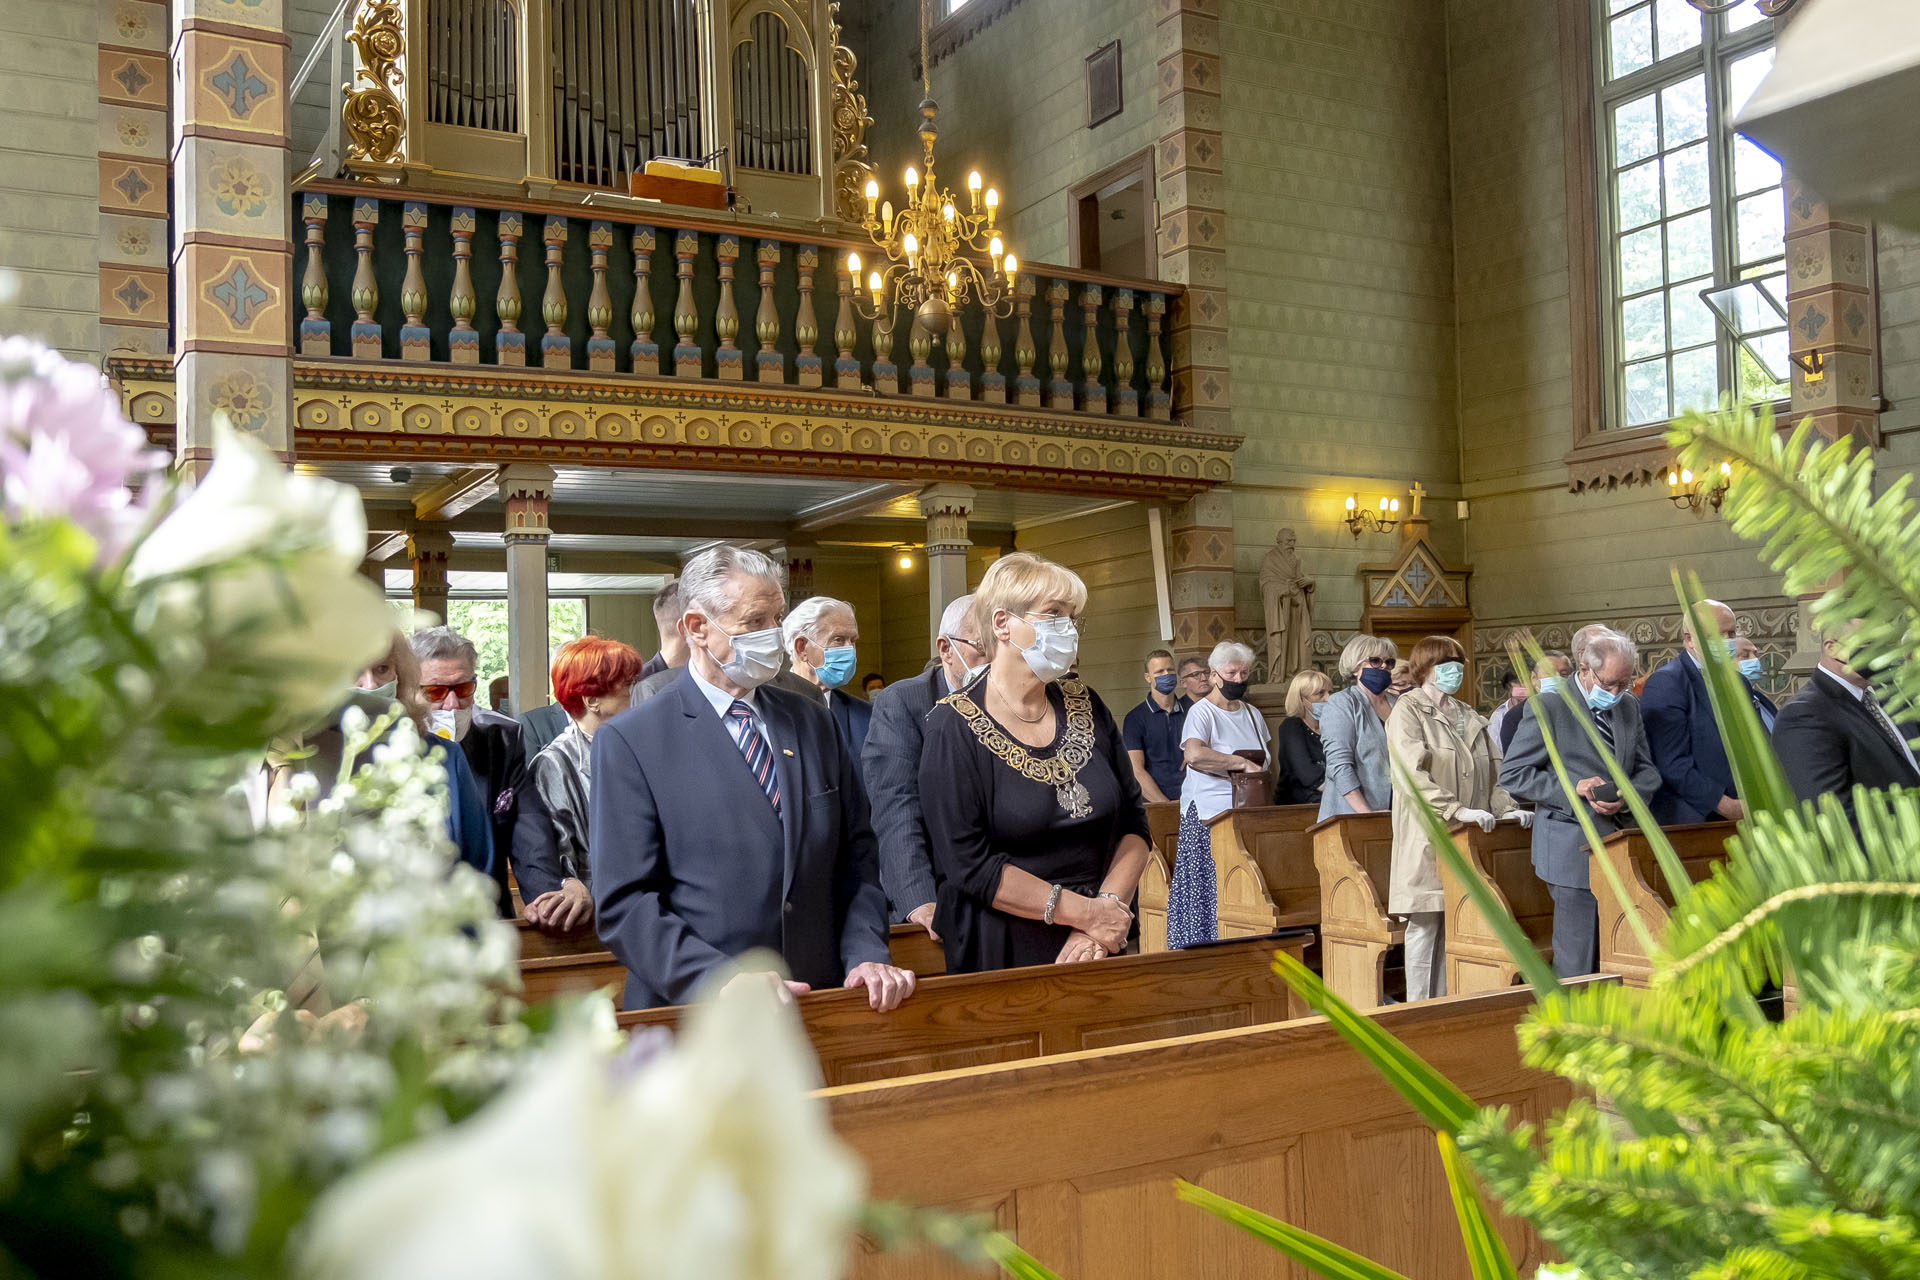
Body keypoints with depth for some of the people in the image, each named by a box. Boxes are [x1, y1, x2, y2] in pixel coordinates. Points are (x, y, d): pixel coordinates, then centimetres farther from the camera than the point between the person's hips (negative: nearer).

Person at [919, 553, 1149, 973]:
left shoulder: (1087, 709, 4)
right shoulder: (955, 728, -11)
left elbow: (1133, 823, 4)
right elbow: (967, 863, -18)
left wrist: (1109, 907, -12)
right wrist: (1085, 911, -17)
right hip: (1000, 957, -4)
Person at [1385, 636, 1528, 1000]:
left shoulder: (1469, 716, 20)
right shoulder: (1408, 711, -3)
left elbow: (1491, 772, 19)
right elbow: (1411, 775, -16)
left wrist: (1506, 808, 1)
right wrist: (1458, 810, -24)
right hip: (1427, 840, -6)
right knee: (1426, 926, -2)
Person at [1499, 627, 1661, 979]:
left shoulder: (1630, 706, 13)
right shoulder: (1547, 708, -6)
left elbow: (1647, 770, 14)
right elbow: (1512, 774, -6)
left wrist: (1627, 797, -8)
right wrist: (1571, 790, -17)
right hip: (1574, 850, -6)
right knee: (1578, 967, -4)